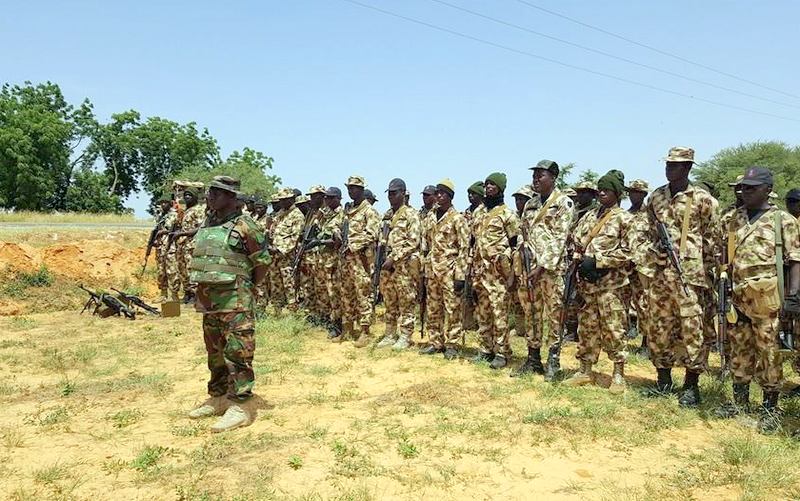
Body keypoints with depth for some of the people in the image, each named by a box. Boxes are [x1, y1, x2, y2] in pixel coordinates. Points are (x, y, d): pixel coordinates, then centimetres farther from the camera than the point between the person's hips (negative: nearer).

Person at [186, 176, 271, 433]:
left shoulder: (244, 226, -11)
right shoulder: (207, 225, 14)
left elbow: (263, 262, -8)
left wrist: (245, 289, 0)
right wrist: (201, 293, 16)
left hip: (235, 302, -8)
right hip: (209, 301, 9)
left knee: (237, 354, -5)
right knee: (215, 353, 17)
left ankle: (239, 407, 1)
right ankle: (217, 398, 30)